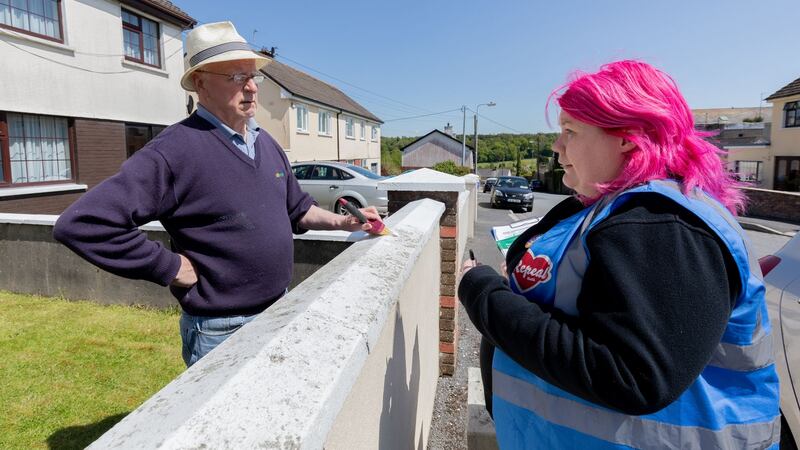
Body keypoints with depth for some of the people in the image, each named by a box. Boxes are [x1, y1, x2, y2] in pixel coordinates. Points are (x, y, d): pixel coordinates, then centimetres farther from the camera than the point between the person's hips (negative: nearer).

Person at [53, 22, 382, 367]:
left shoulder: (267, 144, 6)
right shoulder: (175, 150, -19)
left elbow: (296, 209, 19)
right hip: (222, 334, -7)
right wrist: (171, 267, -19)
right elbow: (83, 223, -23)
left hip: (280, 313, 8)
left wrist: (342, 222, 5)